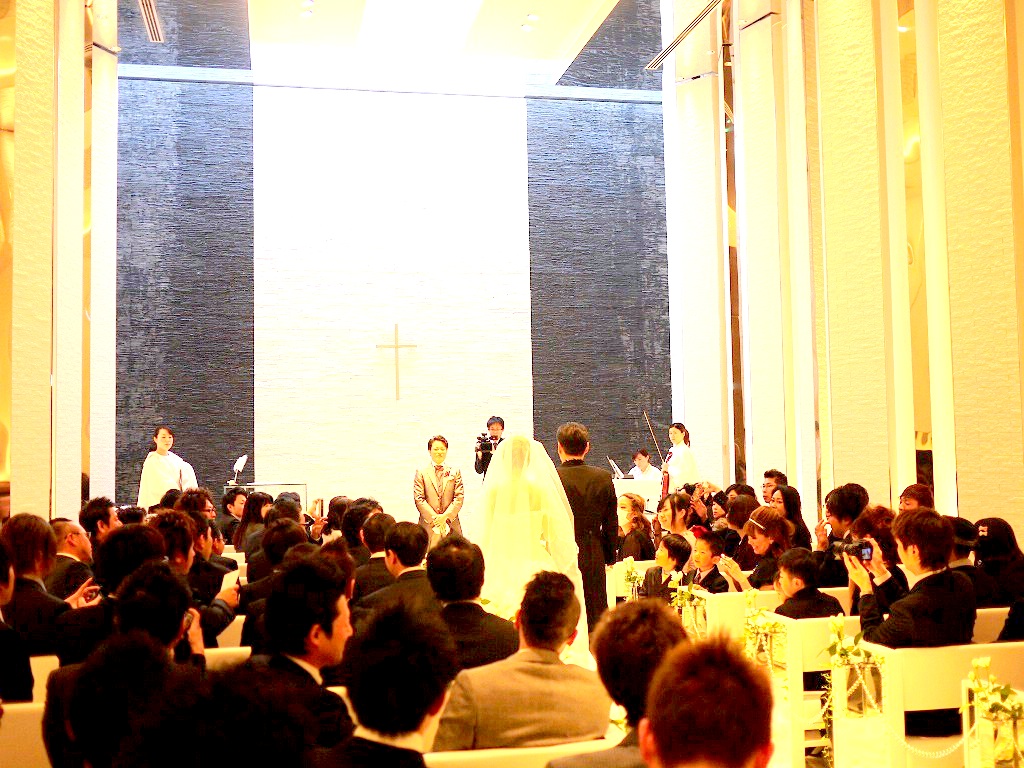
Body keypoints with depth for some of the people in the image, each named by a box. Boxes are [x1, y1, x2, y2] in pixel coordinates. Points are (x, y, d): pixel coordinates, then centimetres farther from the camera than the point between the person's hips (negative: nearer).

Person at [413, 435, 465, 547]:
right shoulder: (421, 473, 8)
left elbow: (459, 497, 5)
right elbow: (419, 499, 0)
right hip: (429, 524, -1)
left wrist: (445, 516, -8)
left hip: (451, 524, 2)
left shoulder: (455, 472, 13)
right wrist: (434, 518, -10)